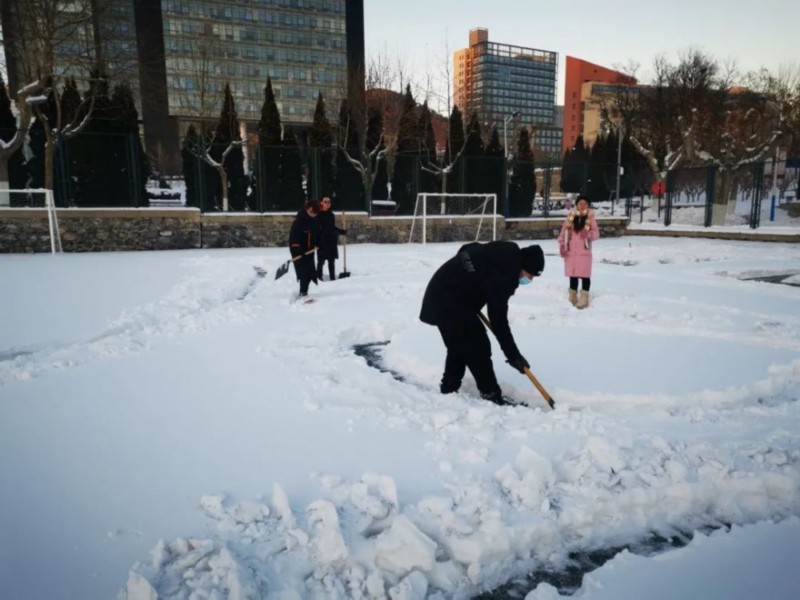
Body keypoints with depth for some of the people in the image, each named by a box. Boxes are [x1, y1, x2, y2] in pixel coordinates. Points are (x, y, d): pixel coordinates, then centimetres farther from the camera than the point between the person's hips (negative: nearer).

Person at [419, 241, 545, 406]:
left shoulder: (503, 255, 3)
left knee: (459, 345, 18)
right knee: (478, 347, -6)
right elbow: (498, 319, -23)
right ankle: (491, 395, 2)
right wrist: (513, 355, -15)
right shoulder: (501, 275, -25)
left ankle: (448, 389, 28)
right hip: (449, 301, -10)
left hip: (443, 293, 10)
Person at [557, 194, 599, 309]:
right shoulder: (570, 217, 4)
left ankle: (584, 298, 2)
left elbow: (596, 233, 0)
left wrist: (588, 234, -21)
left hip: (584, 251, -2)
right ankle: (573, 296, 28)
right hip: (571, 251, 2)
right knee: (572, 274, 11)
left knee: (585, 275, -5)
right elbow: (563, 232, 7)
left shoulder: (590, 218, -1)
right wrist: (562, 245, -1)